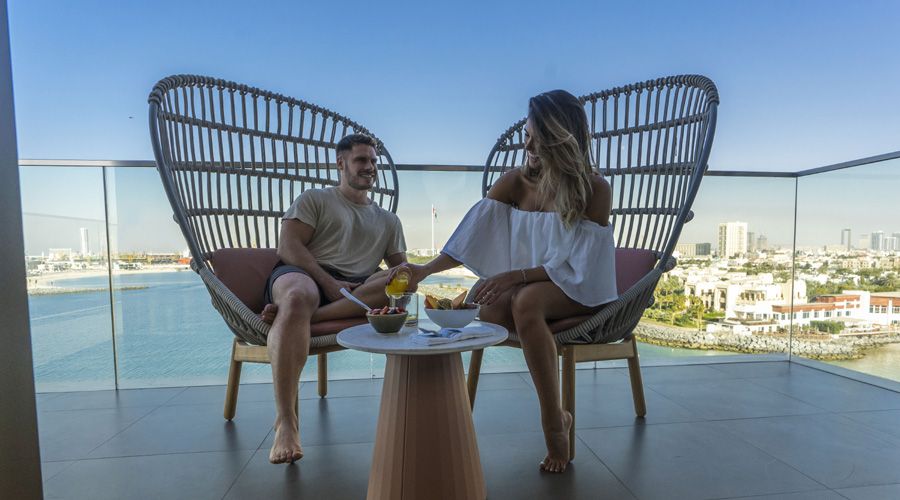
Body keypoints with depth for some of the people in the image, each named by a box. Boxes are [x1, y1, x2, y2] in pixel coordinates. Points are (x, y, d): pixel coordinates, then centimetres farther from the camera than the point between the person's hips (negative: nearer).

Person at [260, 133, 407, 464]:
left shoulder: (389, 221, 27)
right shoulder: (314, 200, 16)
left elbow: (401, 268, 21)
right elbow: (288, 247, 0)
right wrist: (329, 282, -15)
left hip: (356, 290, 3)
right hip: (303, 274, -3)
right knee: (298, 296, -40)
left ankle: (301, 314, -35)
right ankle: (285, 421, -36)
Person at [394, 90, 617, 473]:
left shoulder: (595, 189, -10)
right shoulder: (516, 182, 1)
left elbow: (576, 265, -15)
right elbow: (473, 234, -6)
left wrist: (517, 275, -27)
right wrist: (425, 270, -17)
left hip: (580, 289, -4)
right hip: (527, 284, 4)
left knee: (526, 301, -36)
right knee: (486, 306, -29)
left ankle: (553, 422, -20)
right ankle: (556, 417, -15)